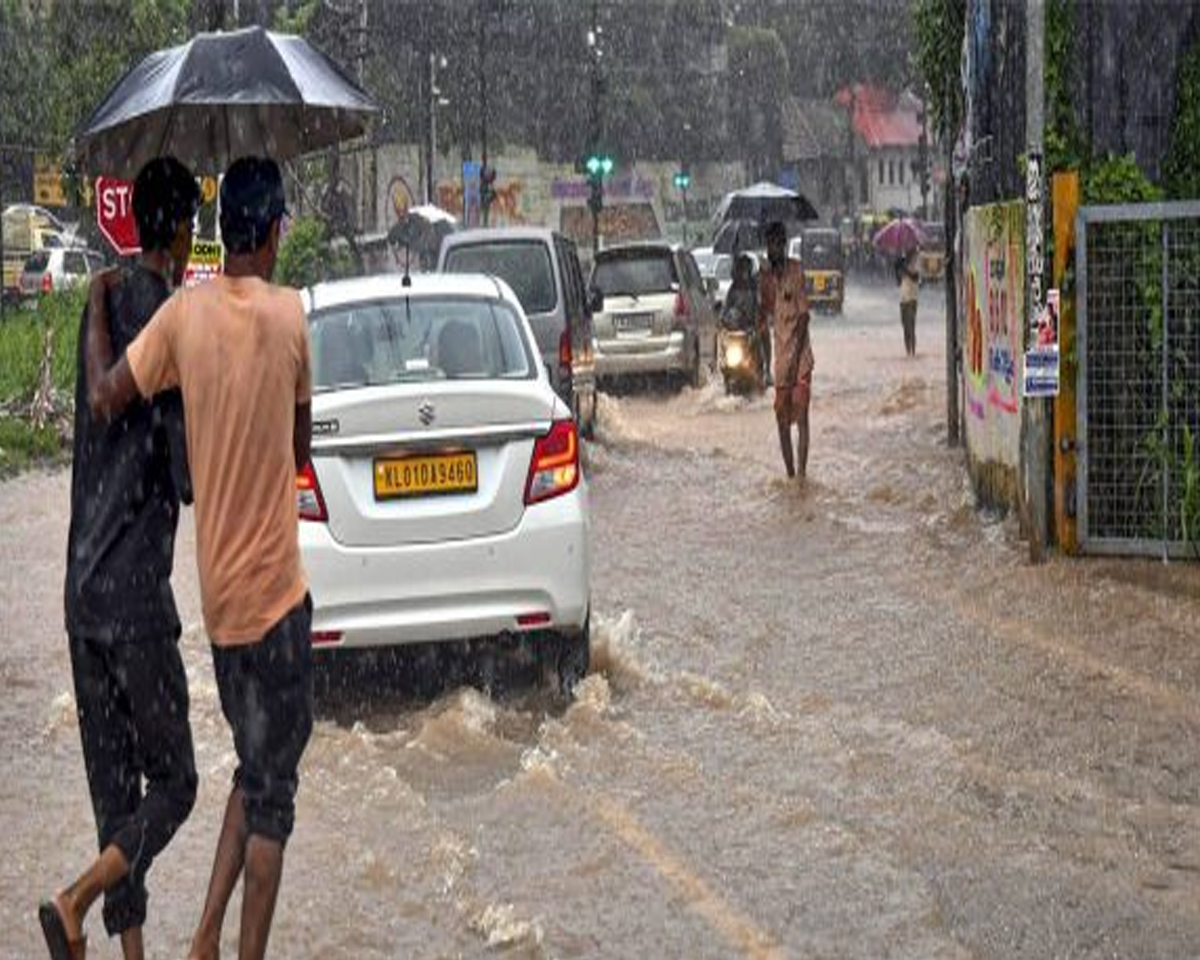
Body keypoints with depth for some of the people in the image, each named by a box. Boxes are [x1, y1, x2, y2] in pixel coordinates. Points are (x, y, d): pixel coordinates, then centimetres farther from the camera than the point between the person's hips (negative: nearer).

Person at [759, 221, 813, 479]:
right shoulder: (765, 277, 10)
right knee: (782, 418, 7)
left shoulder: (796, 270, -7)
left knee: (801, 416, -10)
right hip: (780, 356, 6)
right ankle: (790, 474, 15)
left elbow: (804, 315, -10)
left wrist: (796, 358, -16)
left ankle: (802, 473, -13)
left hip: (800, 356, -6)